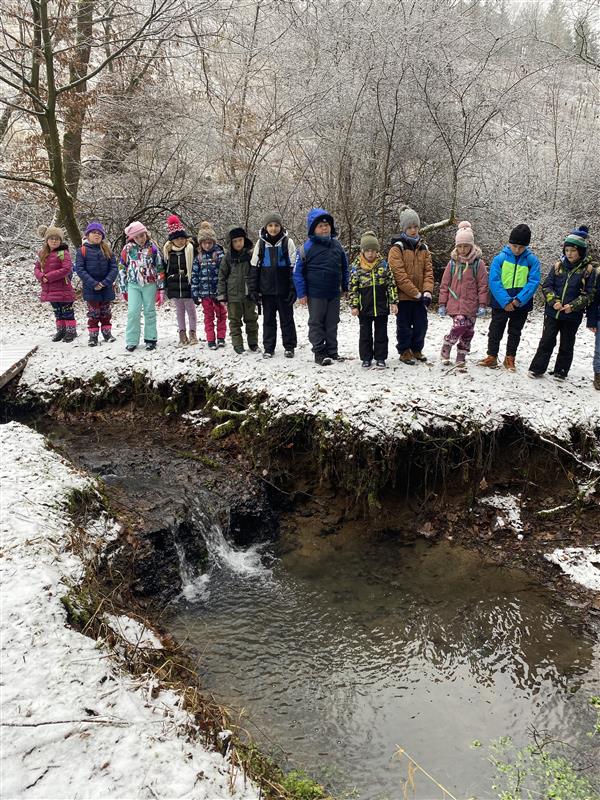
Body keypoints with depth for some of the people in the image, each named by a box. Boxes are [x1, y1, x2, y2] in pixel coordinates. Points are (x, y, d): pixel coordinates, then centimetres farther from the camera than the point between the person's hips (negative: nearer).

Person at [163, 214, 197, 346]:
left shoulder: (191, 249, -7)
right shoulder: (167, 250, 4)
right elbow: (165, 268, 12)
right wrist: (165, 285, 11)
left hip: (188, 286, -3)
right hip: (174, 287, 4)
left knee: (191, 310, 5)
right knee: (179, 311, 11)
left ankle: (192, 333, 16)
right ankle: (182, 334, 19)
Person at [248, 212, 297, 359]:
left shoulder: (287, 242, -2)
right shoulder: (261, 243, 5)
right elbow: (254, 267, 6)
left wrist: (293, 289, -10)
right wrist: (253, 289, 0)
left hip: (284, 290, -2)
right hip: (266, 290, 2)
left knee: (287, 318, 7)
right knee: (268, 319, 10)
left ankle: (289, 346, 17)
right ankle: (268, 347, 18)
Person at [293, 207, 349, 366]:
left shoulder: (337, 245, 5)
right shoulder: (307, 247, -9)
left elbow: (344, 268, 15)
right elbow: (298, 272, -8)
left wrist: (345, 287, 13)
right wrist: (301, 293, -11)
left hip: (334, 293, 5)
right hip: (315, 294, -4)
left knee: (332, 323, 12)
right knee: (316, 323, 5)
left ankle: (332, 351, 22)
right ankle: (319, 353, 11)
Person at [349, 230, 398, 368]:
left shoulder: (383, 264, -1)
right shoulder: (356, 266, -4)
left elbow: (391, 284, 2)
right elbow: (353, 288, -2)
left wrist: (393, 302, -2)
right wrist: (354, 306, -6)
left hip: (381, 307, 1)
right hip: (364, 308, -1)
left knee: (381, 334, 9)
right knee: (365, 334, 9)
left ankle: (380, 358, 20)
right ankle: (366, 358, 21)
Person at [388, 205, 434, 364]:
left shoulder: (423, 248, 10)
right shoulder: (397, 248, -8)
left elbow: (429, 271, 5)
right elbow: (400, 275, -16)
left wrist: (427, 291, -11)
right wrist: (416, 293, -18)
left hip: (420, 296, 5)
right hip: (403, 296, -5)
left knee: (421, 324, 12)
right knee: (404, 325, 4)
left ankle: (417, 349, 28)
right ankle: (405, 352, 18)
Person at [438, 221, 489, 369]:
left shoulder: (478, 263, -1)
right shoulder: (453, 262, 3)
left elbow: (483, 285, 0)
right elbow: (444, 284, 6)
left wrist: (482, 305, -5)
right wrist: (442, 304, 4)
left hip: (471, 304, 1)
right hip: (455, 303, -1)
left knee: (468, 331, 6)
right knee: (459, 327, -16)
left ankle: (461, 357, 21)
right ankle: (446, 348, 8)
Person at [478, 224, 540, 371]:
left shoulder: (532, 260, -6)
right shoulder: (500, 258, -8)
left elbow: (533, 282, -11)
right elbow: (494, 281, -13)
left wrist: (519, 299, -23)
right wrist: (505, 301, -21)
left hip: (521, 305, 1)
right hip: (500, 304, -1)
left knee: (515, 333, 13)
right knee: (495, 331, 8)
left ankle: (510, 358, 25)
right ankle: (492, 357, 20)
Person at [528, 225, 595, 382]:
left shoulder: (588, 269, -5)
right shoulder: (559, 265, 1)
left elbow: (588, 294, -4)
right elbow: (546, 286, 2)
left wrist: (573, 306, -17)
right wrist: (554, 301, -13)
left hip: (572, 316, -1)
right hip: (552, 312, 1)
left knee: (566, 345, 10)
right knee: (546, 341, 6)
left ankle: (560, 372, 22)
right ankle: (537, 368, 14)